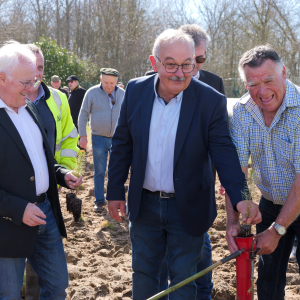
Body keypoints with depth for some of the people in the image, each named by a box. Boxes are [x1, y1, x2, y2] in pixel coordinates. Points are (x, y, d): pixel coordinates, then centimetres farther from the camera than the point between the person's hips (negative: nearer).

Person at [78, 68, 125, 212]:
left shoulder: (122, 93, 2)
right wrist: (82, 135, -6)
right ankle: (99, 201, 14)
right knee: (99, 172, 4)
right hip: (99, 138, -2)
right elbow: (83, 114, 0)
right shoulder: (92, 92, -5)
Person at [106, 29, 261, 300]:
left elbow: (223, 153, -14)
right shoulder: (136, 91, -5)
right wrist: (115, 192, 4)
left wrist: (240, 197, -28)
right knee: (143, 273, 19)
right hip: (144, 204, 3)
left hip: (188, 209, -2)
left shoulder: (211, 101, -14)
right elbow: (122, 145, 3)